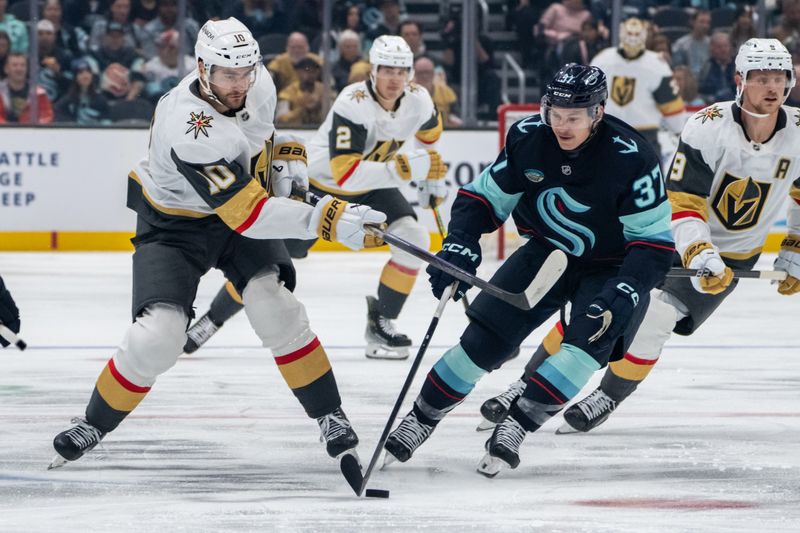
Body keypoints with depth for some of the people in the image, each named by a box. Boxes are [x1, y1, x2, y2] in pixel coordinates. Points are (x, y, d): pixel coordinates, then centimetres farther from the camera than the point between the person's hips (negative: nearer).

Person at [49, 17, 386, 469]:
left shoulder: (258, 82, -16)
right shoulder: (190, 131, -38)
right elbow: (249, 215, -40)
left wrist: (284, 153, -2)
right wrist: (325, 219, -48)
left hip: (242, 202, 5)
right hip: (173, 224, -5)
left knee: (275, 305, -18)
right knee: (159, 336, -17)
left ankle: (331, 416, -6)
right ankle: (94, 426, 7)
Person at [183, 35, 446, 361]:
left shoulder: (418, 100, -15)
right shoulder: (353, 105, -35)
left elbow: (429, 130, 13)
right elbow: (346, 174, -43)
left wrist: (433, 177, 16)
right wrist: (402, 169, -47)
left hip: (372, 187, 5)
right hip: (320, 184, -5)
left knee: (413, 238, -17)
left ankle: (381, 323, -2)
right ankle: (212, 320, 13)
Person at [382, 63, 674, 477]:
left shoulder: (630, 158, -28)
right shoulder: (528, 138, -16)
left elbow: (654, 240, -23)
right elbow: (484, 196, -4)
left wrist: (626, 291, -37)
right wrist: (460, 246, -20)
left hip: (610, 266, -3)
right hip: (547, 252, 3)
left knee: (590, 341, -28)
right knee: (485, 337, -6)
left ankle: (515, 428, -25)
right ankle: (420, 420, 9)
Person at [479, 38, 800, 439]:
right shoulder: (707, 128, -24)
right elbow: (682, 203, -26)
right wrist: (699, 256, -39)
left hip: (732, 253, 1)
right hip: (669, 231, -1)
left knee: (652, 319, -18)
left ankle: (608, 396, 4)